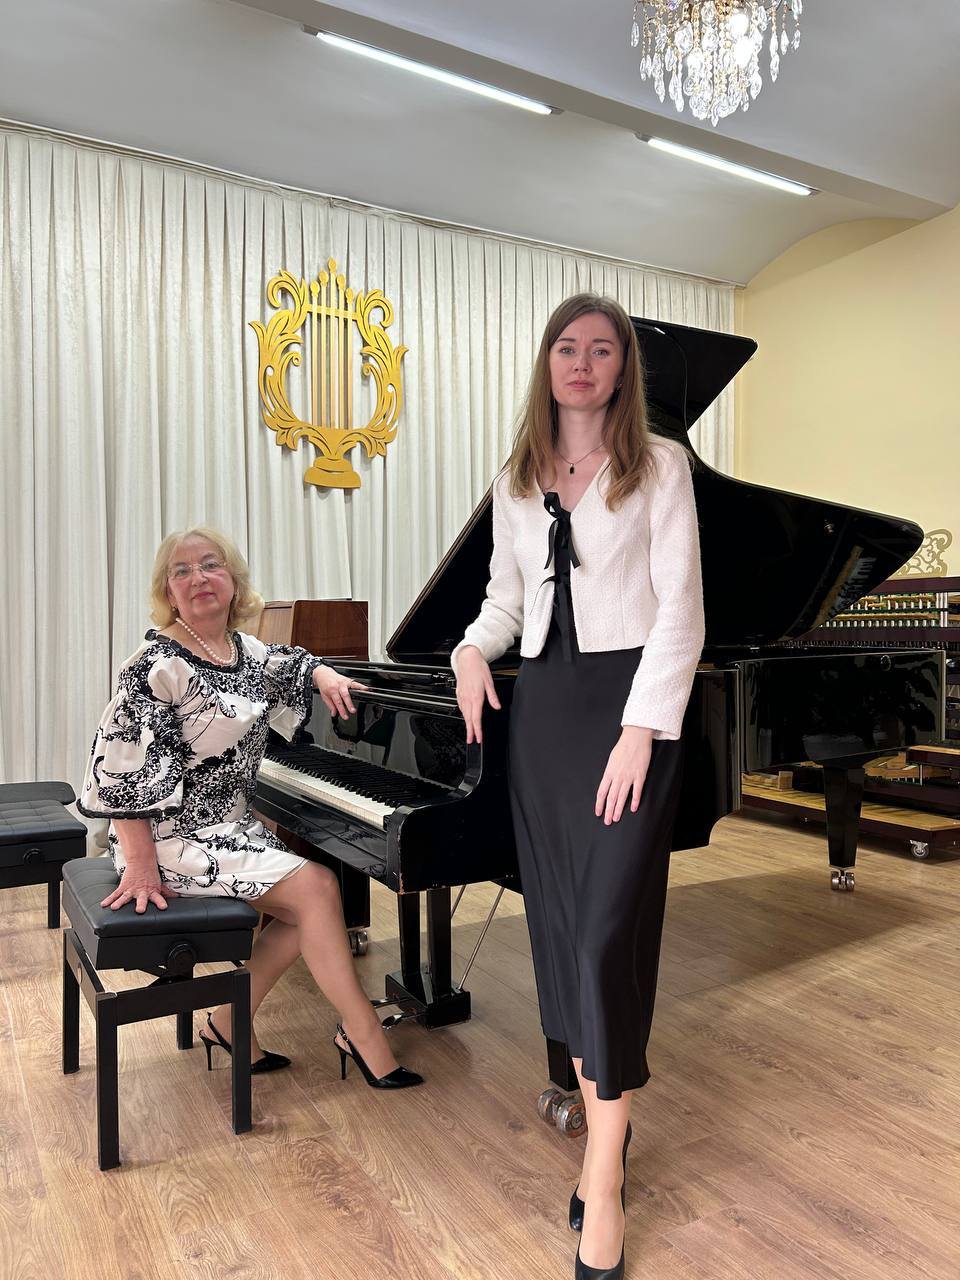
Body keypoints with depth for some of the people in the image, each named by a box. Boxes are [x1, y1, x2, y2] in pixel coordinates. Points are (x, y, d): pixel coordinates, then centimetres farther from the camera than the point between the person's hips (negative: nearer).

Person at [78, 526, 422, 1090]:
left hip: (231, 823, 8)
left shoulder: (246, 650, 5)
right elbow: (123, 769, -21)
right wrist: (141, 867, -22)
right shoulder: (158, 664, -18)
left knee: (315, 896, -2)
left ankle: (230, 1022, 11)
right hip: (175, 836, -8)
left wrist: (326, 675, 4)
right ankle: (364, 1033, -1)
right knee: (315, 888, -16)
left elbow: (293, 665, 27)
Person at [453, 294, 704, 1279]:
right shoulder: (514, 484, 13)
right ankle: (603, 1131, 25)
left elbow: (680, 607, -7)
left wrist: (641, 728, -15)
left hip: (627, 701, -5)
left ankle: (605, 1186, 6)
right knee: (560, 927, 8)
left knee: (610, 931, -8)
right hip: (541, 707, 5)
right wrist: (472, 649, -2)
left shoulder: (659, 466, -1)